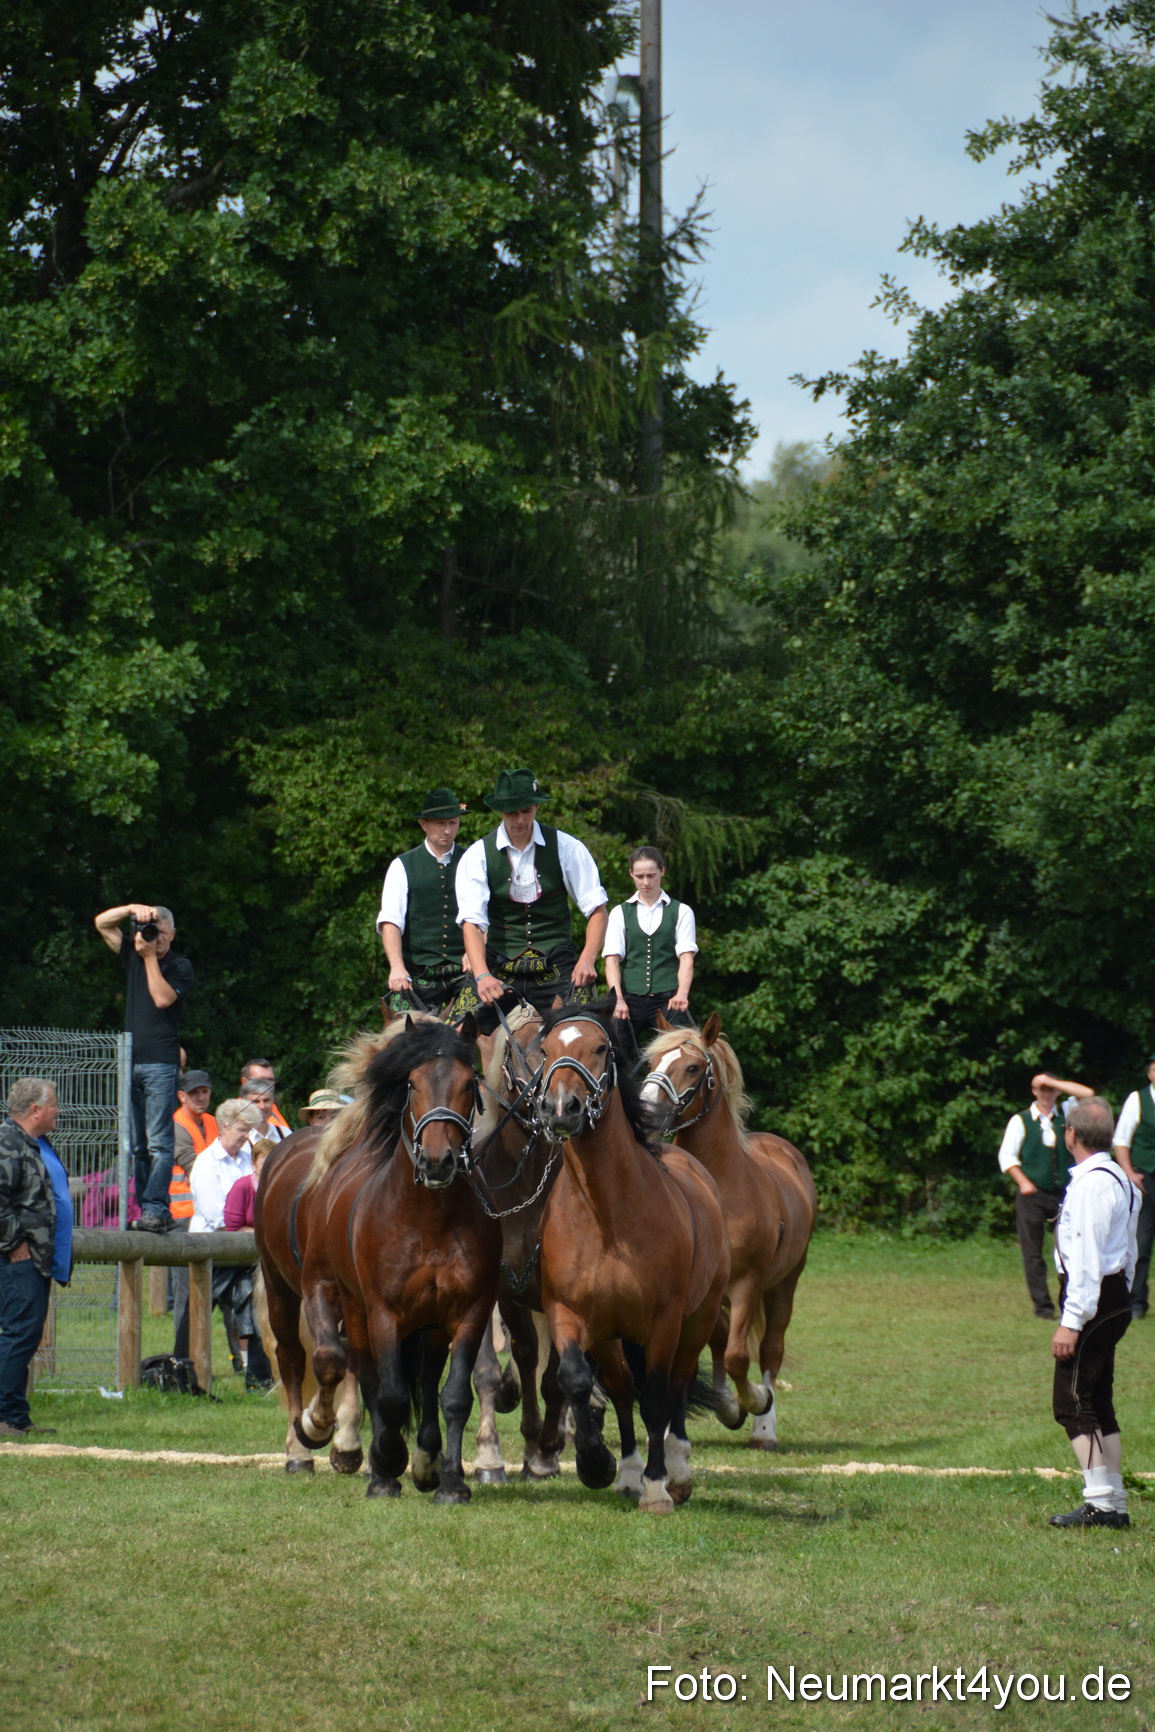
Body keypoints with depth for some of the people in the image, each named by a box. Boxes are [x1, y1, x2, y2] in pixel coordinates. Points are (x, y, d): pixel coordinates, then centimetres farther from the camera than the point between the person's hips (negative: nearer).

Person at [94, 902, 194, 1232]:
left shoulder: (180, 967, 1)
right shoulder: (133, 957, 14)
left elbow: (162, 998, -14)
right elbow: (102, 923, 11)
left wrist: (150, 957, -10)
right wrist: (133, 909, -3)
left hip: (161, 1064, -6)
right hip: (130, 1062, 6)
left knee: (158, 1142, -12)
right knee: (136, 1145, 4)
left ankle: (156, 1210, -17)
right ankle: (141, 1208, 5)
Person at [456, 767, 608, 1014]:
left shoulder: (566, 848, 3)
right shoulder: (478, 856, 1)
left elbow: (596, 909, 1)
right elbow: (472, 921, -9)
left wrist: (587, 959, -17)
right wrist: (482, 975, -26)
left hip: (557, 967, 0)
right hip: (500, 969, 0)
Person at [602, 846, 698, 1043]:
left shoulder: (681, 912, 8)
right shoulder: (620, 913, 11)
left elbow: (686, 958, -1)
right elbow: (612, 959, 2)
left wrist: (682, 994, -19)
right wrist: (618, 999, -14)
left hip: (668, 999, -1)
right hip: (630, 999, 1)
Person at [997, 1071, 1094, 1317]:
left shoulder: (1066, 1116, 11)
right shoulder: (1020, 1121, 5)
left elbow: (1087, 1094, -1)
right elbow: (1007, 1156, 3)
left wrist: (1053, 1083, -2)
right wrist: (1023, 1183, -9)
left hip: (1063, 1194, 2)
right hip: (1032, 1194, -2)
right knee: (1032, 1252, -3)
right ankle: (1042, 1304, 0)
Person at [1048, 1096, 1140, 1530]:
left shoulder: (1091, 1184, -18)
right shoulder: (1120, 1181, 13)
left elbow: (1086, 1258, -21)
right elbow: (1128, 1253, 18)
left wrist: (1070, 1323, -21)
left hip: (1092, 1297, -10)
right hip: (1115, 1298, 10)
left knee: (1072, 1403, -7)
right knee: (1098, 1404, 14)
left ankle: (1102, 1502, -9)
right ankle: (1114, 1504, 16)